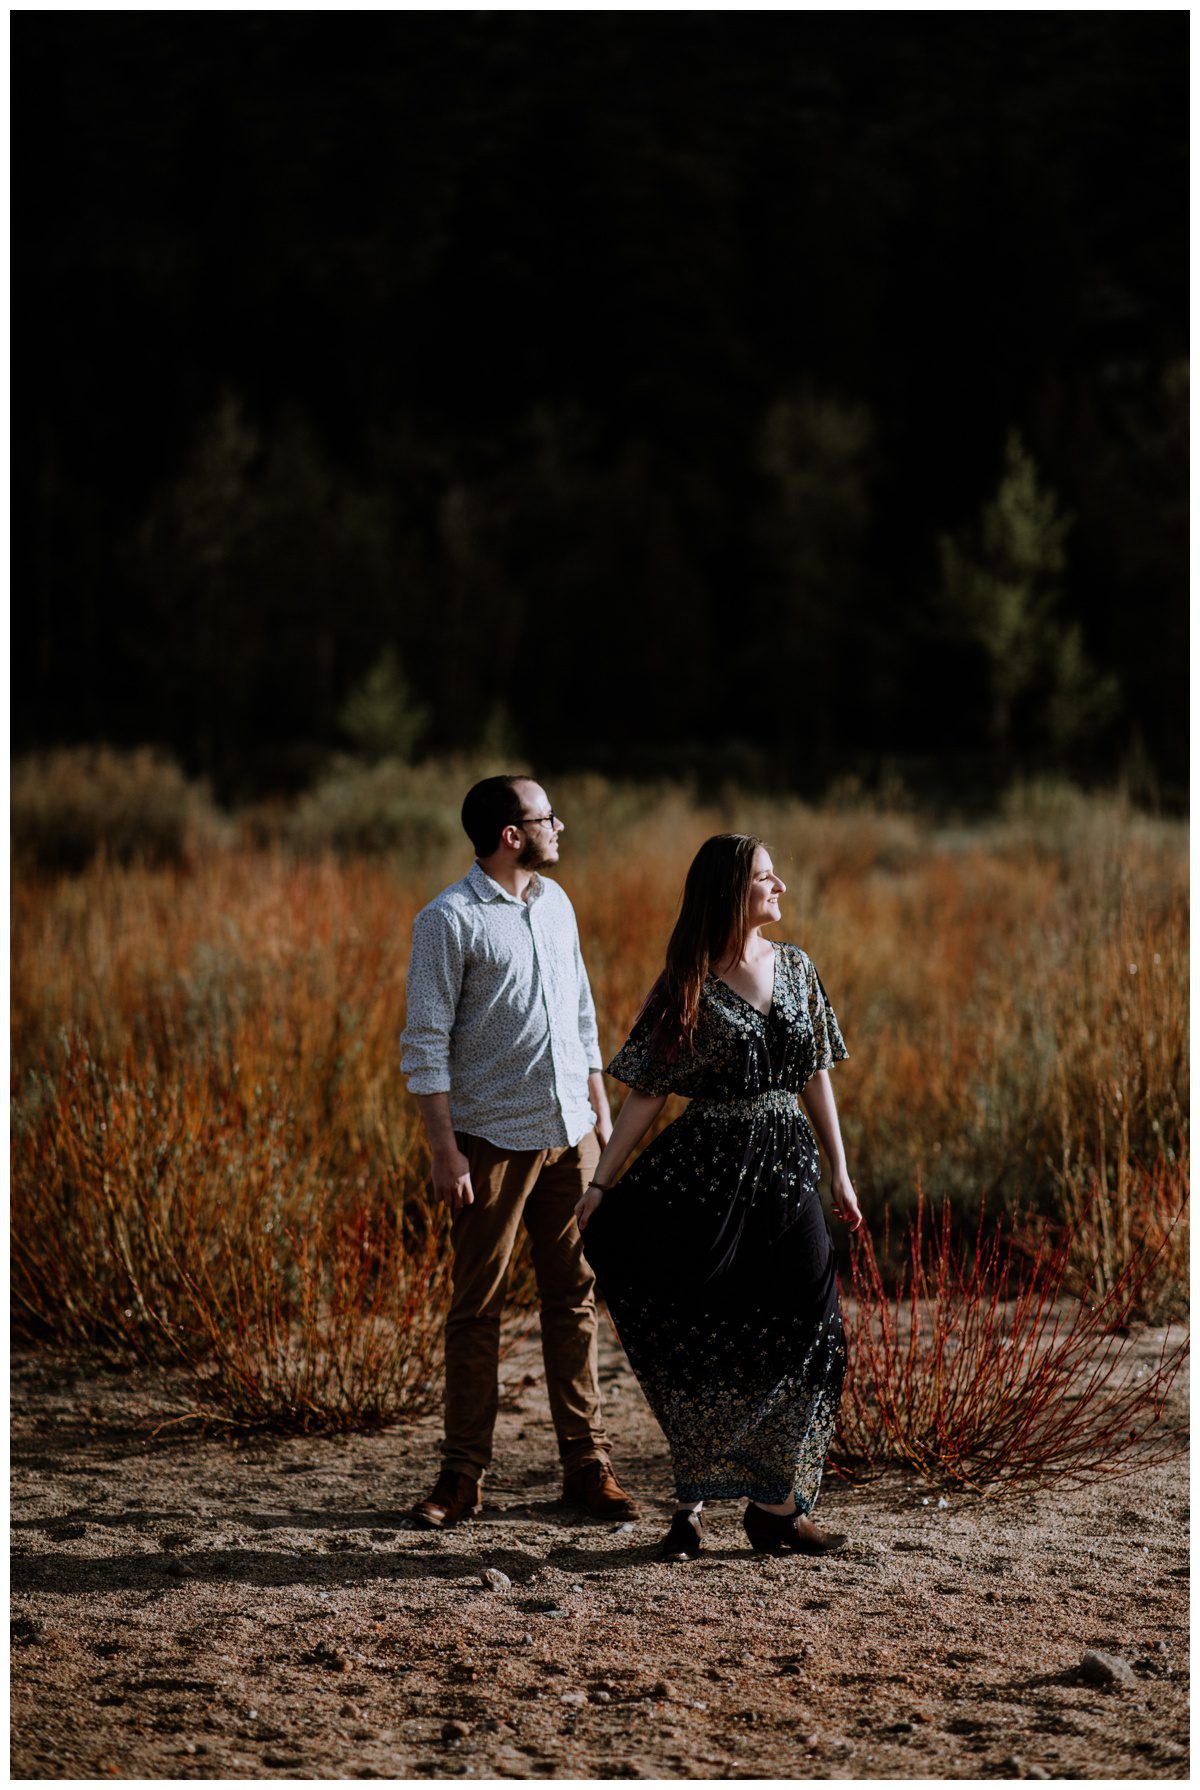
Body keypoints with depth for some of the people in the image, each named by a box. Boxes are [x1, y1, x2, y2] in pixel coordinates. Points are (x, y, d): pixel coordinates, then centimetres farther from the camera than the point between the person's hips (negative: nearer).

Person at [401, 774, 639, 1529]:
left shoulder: (556, 903, 11)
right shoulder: (449, 920, -10)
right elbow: (426, 1043, -11)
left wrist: (601, 1108, 15)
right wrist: (444, 1148, -16)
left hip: (570, 1132, 6)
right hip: (494, 1139, -6)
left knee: (575, 1297, 7)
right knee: (479, 1307, 1)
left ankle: (587, 1462, 13)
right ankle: (465, 1474, 8)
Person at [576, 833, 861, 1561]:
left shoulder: (796, 968, 8)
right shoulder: (688, 987, -5)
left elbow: (815, 1076, 14)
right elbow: (647, 1093, -4)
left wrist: (840, 1171, 11)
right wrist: (601, 1183, -9)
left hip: (787, 1170, 4)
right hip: (708, 1174, -4)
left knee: (808, 1330, -1)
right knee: (703, 1343, -1)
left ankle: (777, 1505, 9)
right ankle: (694, 1502, 13)